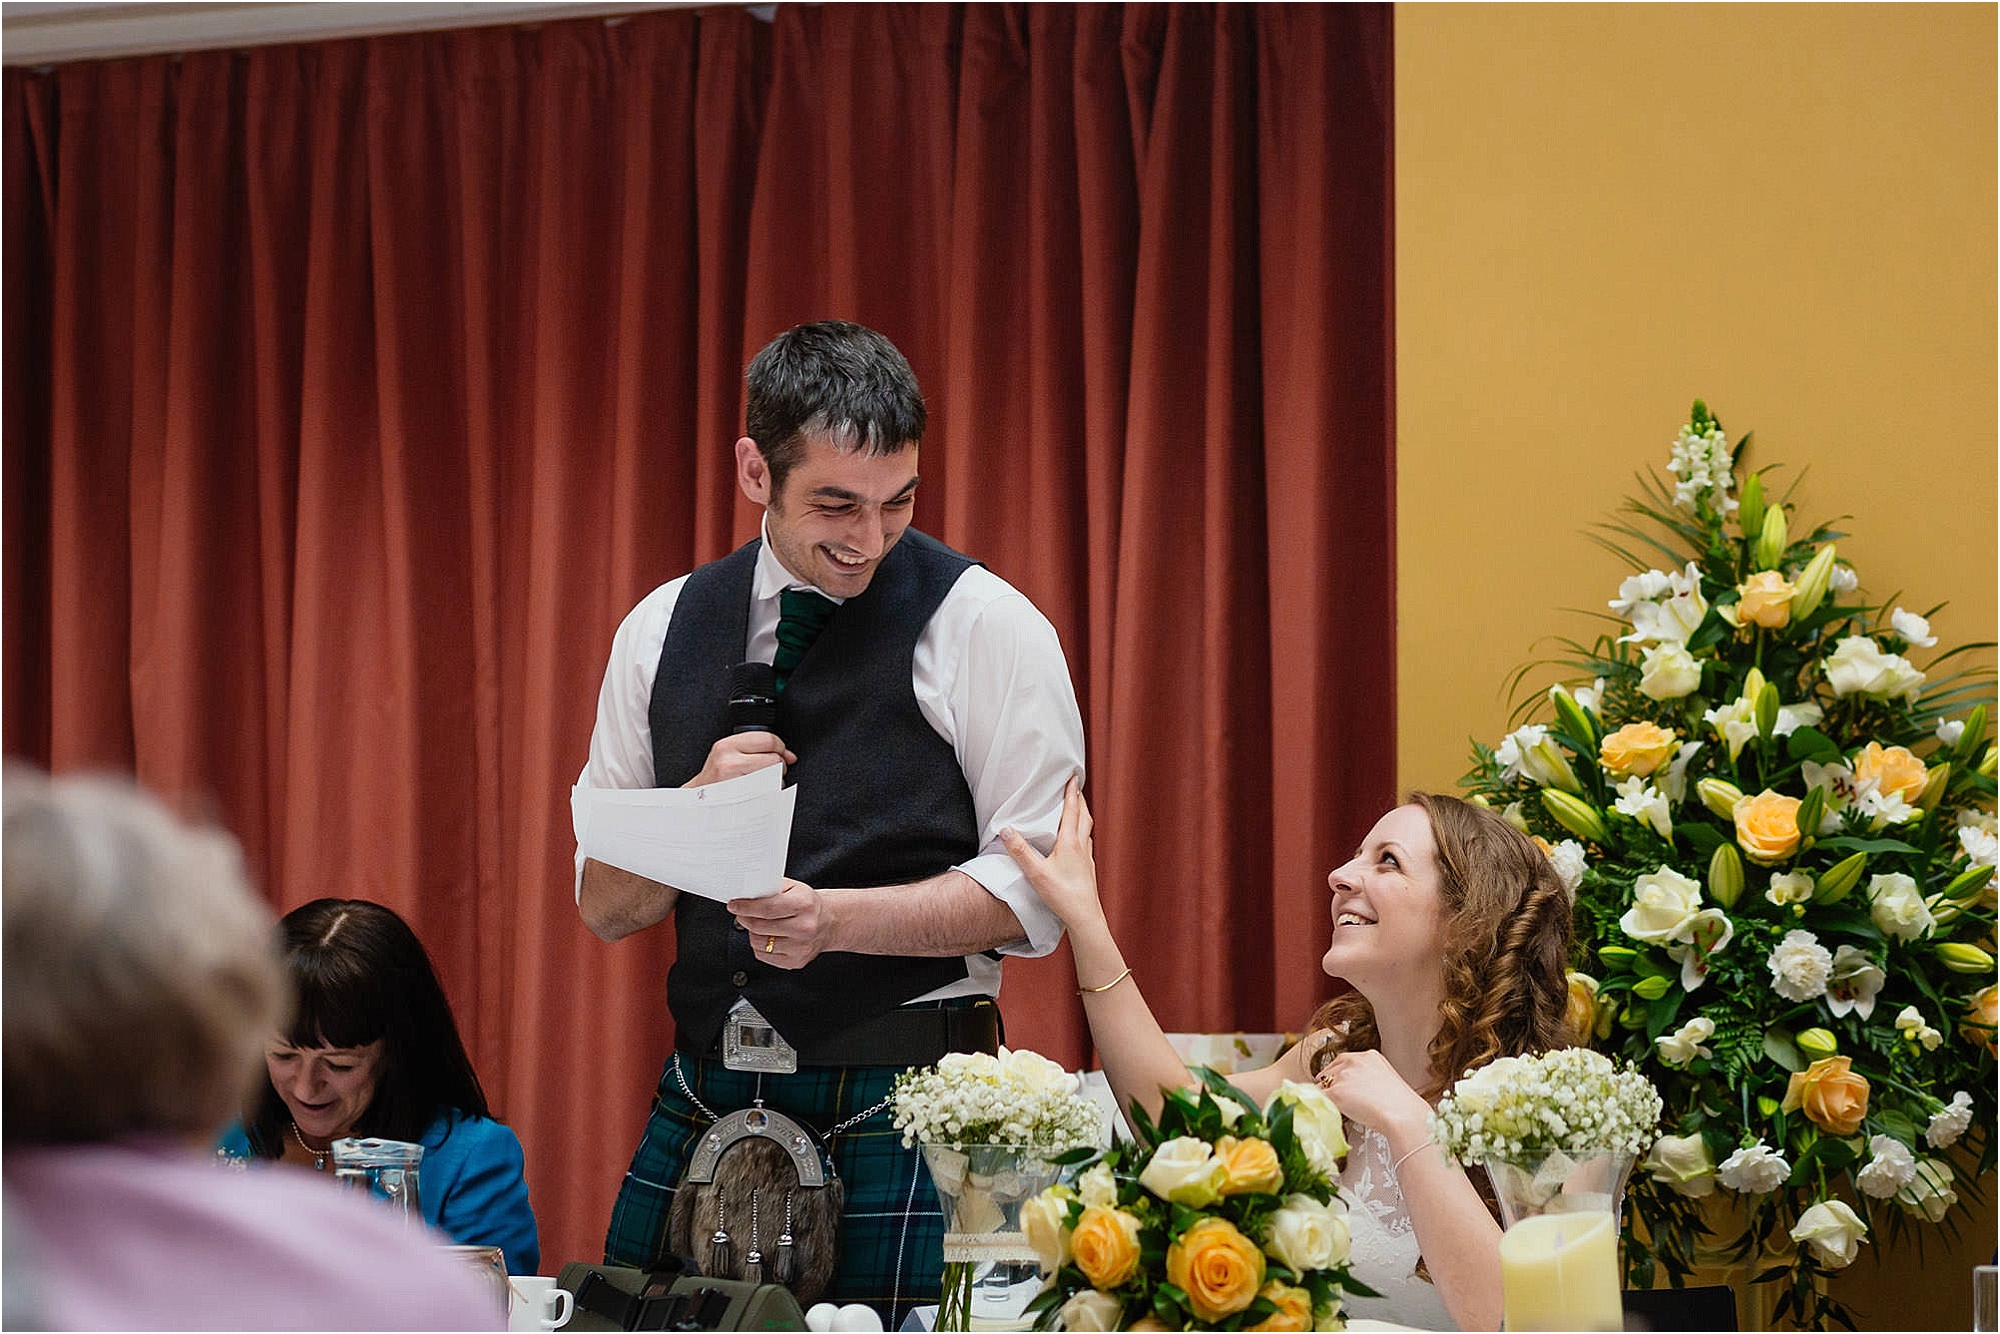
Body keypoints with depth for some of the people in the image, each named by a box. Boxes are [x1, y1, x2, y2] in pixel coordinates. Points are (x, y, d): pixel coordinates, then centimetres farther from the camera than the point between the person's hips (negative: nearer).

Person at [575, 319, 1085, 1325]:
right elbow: (605, 904, 11)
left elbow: (1036, 891, -8)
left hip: (901, 1104, -4)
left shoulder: (984, 627, -4)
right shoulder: (663, 629, 9)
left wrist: (835, 917, -20)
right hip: (703, 1099, 4)